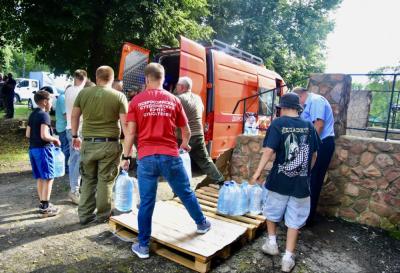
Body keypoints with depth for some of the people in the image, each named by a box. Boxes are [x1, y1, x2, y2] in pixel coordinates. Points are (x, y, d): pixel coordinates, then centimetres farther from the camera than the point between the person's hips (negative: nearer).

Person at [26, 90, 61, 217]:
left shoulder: (32, 114, 12)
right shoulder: (44, 115, -14)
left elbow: (28, 134, 15)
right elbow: (44, 135, -23)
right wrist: (55, 140, -7)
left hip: (33, 149, 9)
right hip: (43, 149, -9)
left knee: (40, 178, 15)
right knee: (48, 178, -2)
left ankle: (43, 203, 24)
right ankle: (45, 207, 1)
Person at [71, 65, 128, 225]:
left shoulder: (83, 93, 4)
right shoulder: (119, 96, -4)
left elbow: (74, 116, 10)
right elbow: (125, 123, -9)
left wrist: (75, 136, 23)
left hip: (88, 143, 3)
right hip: (109, 144, -3)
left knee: (88, 180, 16)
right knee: (105, 181, 8)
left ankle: (85, 215, 24)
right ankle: (103, 215, 20)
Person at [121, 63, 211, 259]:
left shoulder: (136, 101, 2)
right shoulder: (173, 100, 5)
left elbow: (130, 132, -1)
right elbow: (186, 131, 12)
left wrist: (126, 157, 9)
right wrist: (184, 145, 32)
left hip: (146, 158, 0)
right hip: (170, 156, 1)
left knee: (146, 202, 8)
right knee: (186, 193, 18)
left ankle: (143, 246, 20)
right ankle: (202, 224, 39)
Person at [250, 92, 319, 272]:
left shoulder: (277, 123, -9)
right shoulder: (309, 126, 3)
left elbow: (269, 150, -17)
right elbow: (314, 154, 9)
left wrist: (258, 172, -12)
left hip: (280, 180, -2)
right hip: (301, 182, 3)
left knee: (272, 211, 21)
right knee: (294, 219, 12)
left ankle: (272, 243, 34)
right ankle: (288, 257, 18)